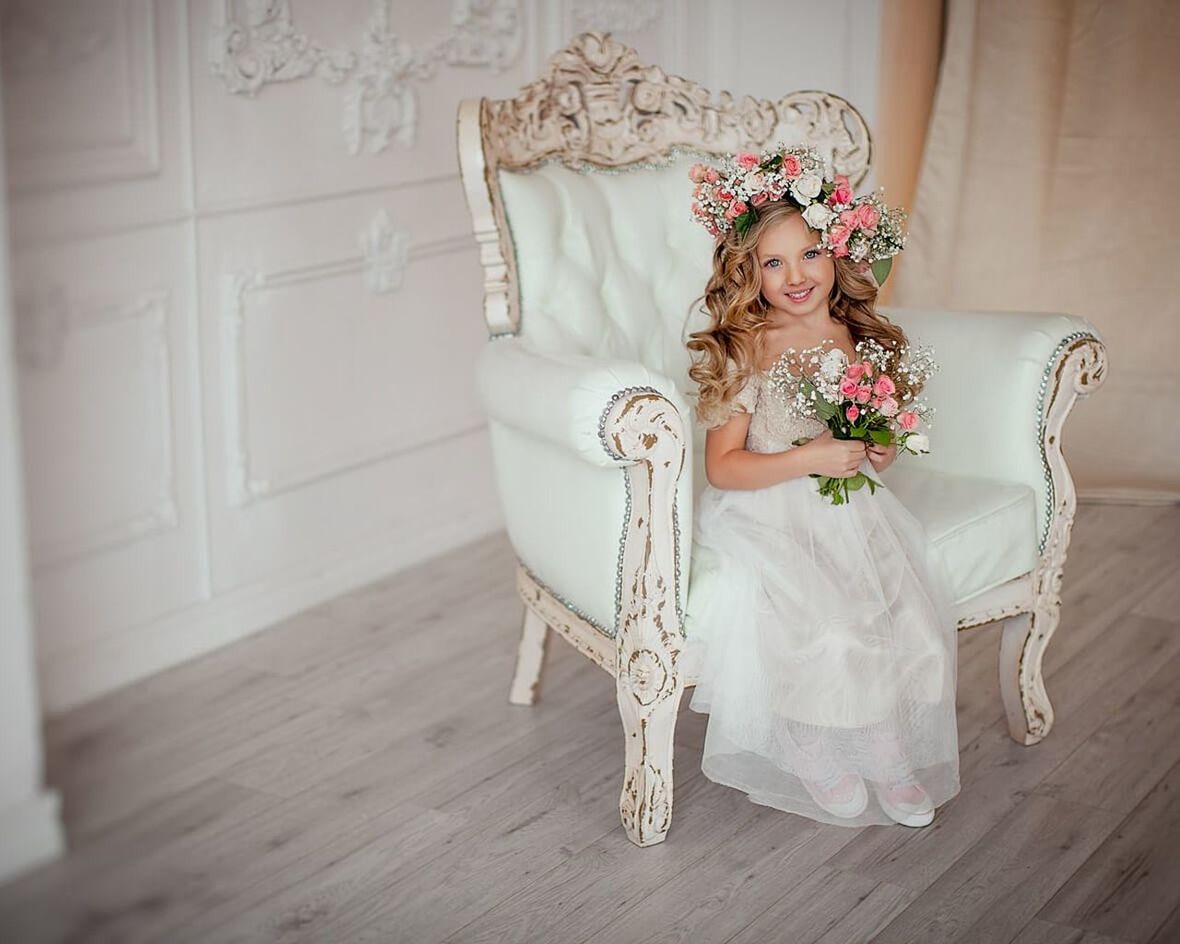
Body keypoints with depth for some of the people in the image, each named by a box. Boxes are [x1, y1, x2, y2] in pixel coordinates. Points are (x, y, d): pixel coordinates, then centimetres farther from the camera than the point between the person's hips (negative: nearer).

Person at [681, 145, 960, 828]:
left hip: (850, 514, 5)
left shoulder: (862, 340, 4)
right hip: (767, 520, -5)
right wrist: (813, 458, -21)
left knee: (910, 618, -16)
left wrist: (878, 455, -4)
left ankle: (897, 765, 3)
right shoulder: (744, 351, -11)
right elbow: (722, 467, -13)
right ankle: (825, 769, -3)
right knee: (824, 630, -27)